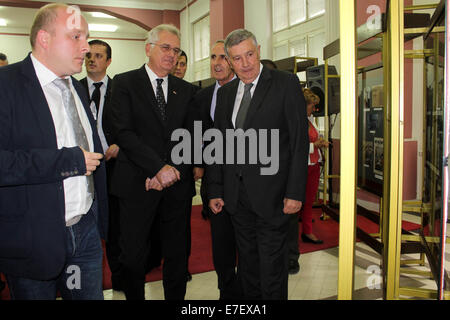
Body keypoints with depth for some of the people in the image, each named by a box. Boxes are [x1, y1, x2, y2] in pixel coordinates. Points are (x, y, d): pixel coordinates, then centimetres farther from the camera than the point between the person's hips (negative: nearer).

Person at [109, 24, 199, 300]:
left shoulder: (186, 90, 12)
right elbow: (124, 132, -10)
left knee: (177, 254, 11)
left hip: (177, 183, 3)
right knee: (133, 255, 5)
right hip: (137, 183, -3)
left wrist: (171, 170, -8)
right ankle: (134, 296, 27)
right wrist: (158, 167, -17)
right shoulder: (125, 83, 1)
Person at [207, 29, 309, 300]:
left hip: (271, 193, -5)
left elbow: (300, 140, -8)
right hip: (236, 194, 5)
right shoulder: (225, 93, 12)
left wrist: (295, 192, -13)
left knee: (272, 264, 4)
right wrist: (215, 190, 7)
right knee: (248, 261, 17)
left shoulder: (286, 84, -3)